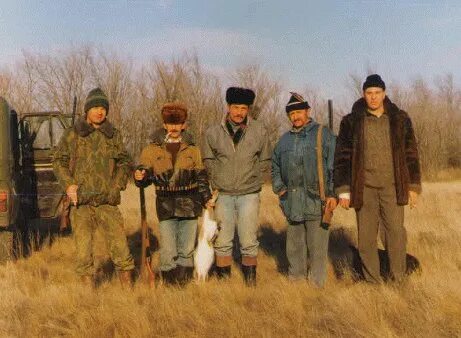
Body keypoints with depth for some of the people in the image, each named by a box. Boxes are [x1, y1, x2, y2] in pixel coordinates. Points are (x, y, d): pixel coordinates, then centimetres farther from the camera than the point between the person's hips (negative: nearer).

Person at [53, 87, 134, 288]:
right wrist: (68, 184, -6)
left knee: (120, 247, -1)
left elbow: (124, 162, 16)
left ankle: (128, 290, 11)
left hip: (107, 201, 1)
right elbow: (59, 161, 8)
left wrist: (117, 184, 1)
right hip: (81, 202, -1)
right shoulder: (72, 135, 5)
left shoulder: (114, 135, 9)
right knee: (83, 250, 3)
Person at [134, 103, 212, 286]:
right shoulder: (153, 149, 6)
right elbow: (146, 174, 3)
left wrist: (206, 198, 3)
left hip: (190, 206, 2)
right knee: (168, 252, -5)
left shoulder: (192, 149, 10)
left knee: (187, 250, 7)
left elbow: (201, 176, 13)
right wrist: (140, 177, -20)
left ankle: (184, 284, 20)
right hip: (166, 206, -1)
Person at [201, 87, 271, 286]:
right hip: (223, 194, 1)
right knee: (222, 242, 5)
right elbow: (207, 160, 13)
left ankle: (251, 281, 18)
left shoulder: (259, 132, 0)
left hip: (249, 194, 0)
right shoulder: (213, 133, 0)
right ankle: (223, 280, 18)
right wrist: (219, 177, 4)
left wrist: (250, 175, 3)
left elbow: (265, 161, 12)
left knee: (249, 242, 4)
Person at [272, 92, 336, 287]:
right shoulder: (285, 139, 17)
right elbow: (275, 166, 28)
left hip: (317, 200, -5)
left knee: (317, 245, -3)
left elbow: (334, 165, -5)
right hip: (292, 201, 5)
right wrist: (279, 188, 14)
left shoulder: (323, 134, 1)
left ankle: (317, 282, 6)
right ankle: (295, 277, 22)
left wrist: (332, 193, -11)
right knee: (294, 243, 12)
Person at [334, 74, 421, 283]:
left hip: (392, 187, 0)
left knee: (396, 232, -5)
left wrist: (413, 186, 6)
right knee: (366, 237, 3)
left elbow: (411, 154, 10)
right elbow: (342, 157, 3)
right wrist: (343, 189, -2)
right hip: (364, 188, 0)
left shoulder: (400, 119, 6)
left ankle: (399, 280, 7)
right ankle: (373, 282, 13)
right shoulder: (351, 122, 2)